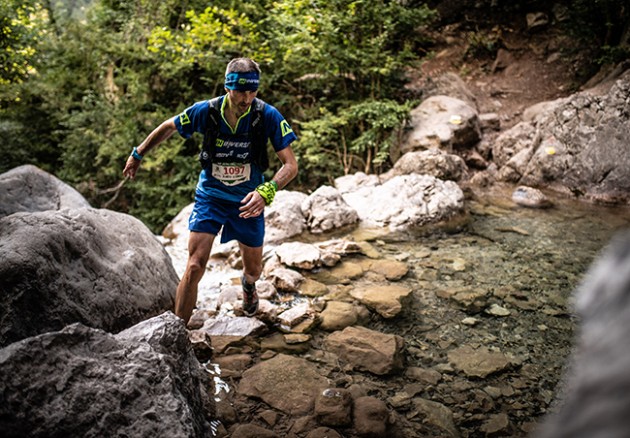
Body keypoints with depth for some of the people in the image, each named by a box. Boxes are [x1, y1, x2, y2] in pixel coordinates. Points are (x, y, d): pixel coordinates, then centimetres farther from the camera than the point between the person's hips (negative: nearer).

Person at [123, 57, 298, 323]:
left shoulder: (268, 116, -19)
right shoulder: (206, 111, -17)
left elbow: (291, 165, -19)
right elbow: (168, 127, 3)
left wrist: (266, 192, -37)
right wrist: (137, 155, 13)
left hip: (247, 201, 1)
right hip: (210, 195, 0)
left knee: (253, 269, 16)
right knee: (195, 267, -13)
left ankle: (248, 284, 55)